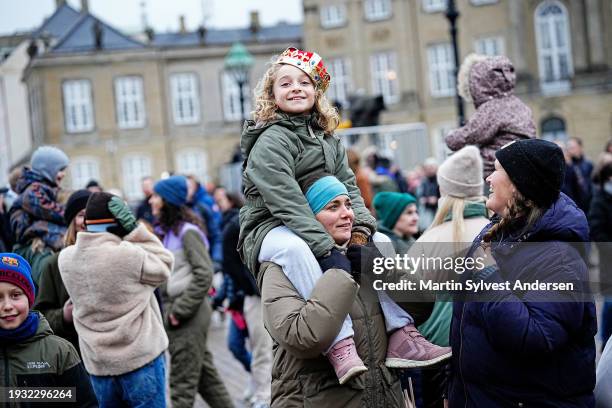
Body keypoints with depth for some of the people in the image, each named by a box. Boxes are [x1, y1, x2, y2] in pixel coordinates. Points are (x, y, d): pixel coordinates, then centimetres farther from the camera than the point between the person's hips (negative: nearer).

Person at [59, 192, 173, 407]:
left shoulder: (66, 258, -2)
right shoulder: (130, 255, -19)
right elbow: (163, 266, -3)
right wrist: (134, 228, -5)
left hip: (97, 365, 6)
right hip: (141, 360, -6)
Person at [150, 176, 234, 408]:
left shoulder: (187, 231, -13)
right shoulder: (166, 231, 12)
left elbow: (204, 275, -18)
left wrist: (180, 310, -17)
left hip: (188, 314, -8)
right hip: (176, 309, 8)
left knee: (183, 381, -2)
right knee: (205, 375, 15)